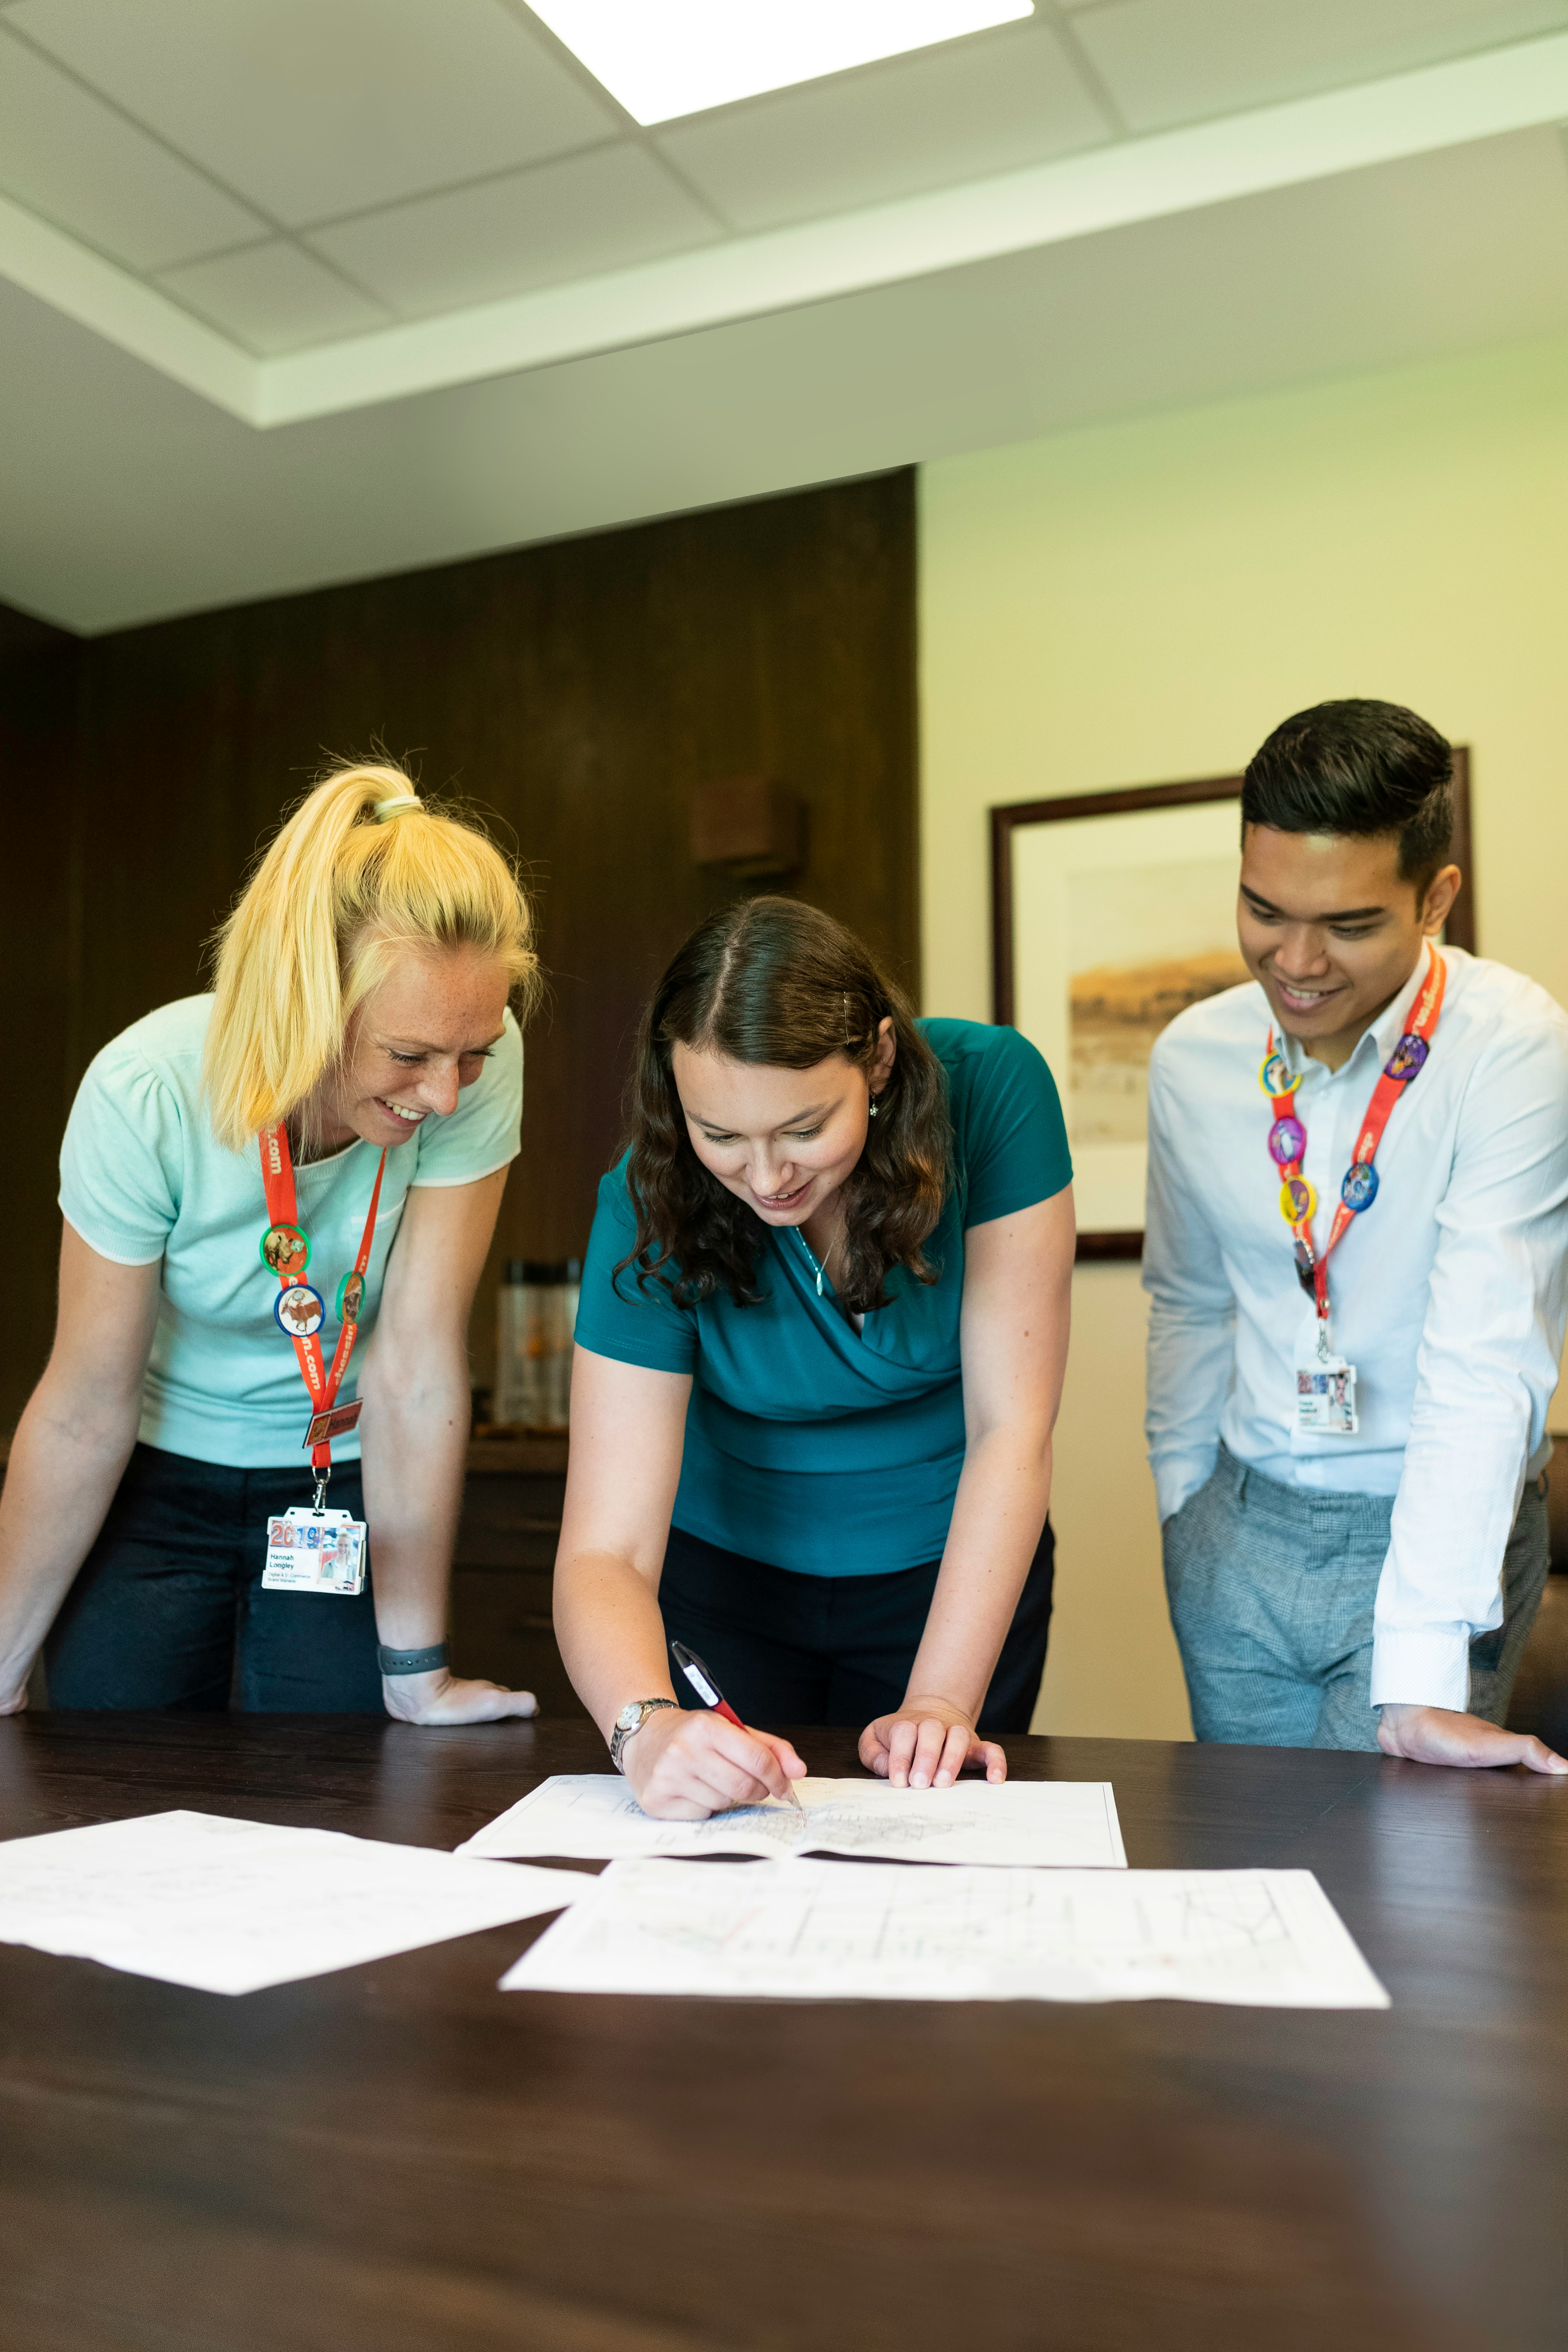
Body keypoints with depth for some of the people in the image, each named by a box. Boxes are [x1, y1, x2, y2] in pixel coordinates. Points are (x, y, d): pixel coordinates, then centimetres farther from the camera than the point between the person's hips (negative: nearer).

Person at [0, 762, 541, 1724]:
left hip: (353, 1476, 1)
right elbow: (85, 1409, -17)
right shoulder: (146, 1093, -28)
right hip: (162, 1476, 0)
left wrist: (416, 1672, -18)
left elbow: (420, 1360, -23)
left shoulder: (480, 1066, -26)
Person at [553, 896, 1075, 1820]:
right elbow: (606, 1550, -27)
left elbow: (1012, 1426, -23)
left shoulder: (992, 1092, -26)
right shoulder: (650, 1207, -25)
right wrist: (647, 1726, -48)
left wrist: (941, 1705, -29)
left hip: (958, 1572, 0)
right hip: (728, 1572, 0)